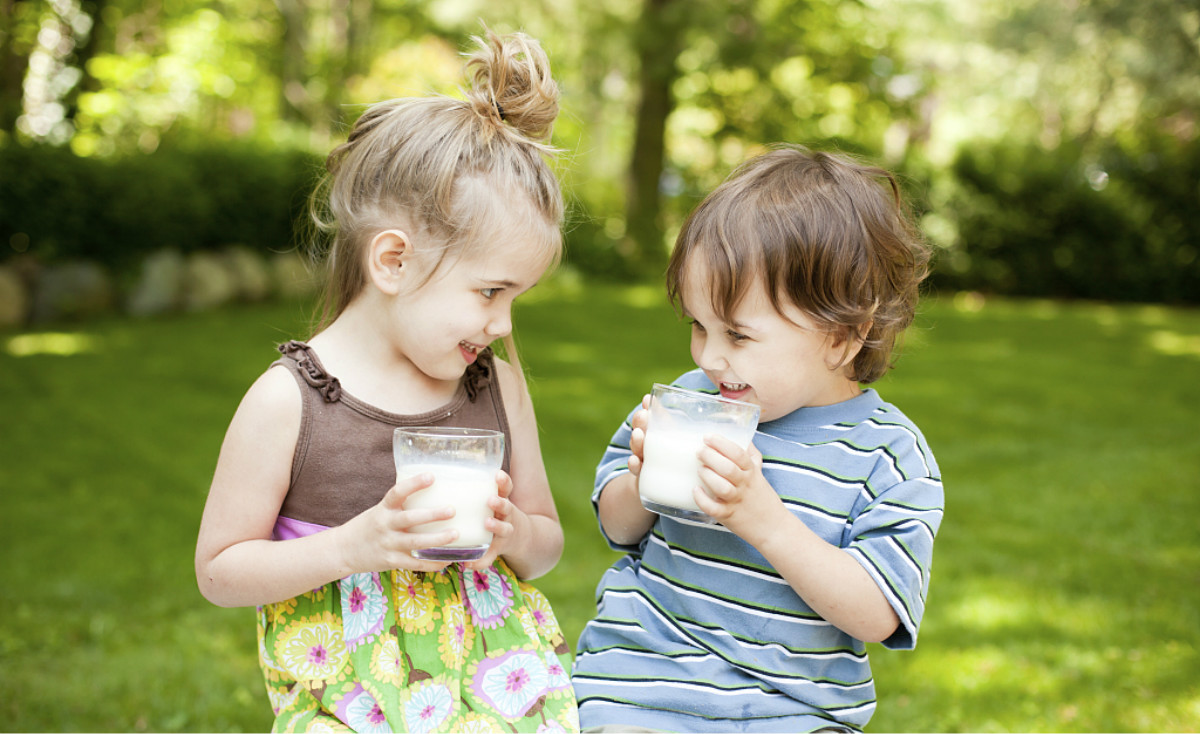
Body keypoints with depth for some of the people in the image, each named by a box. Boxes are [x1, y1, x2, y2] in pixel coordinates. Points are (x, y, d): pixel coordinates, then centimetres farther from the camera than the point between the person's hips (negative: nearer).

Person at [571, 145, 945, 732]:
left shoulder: (890, 456, -7)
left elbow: (875, 617, -14)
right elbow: (618, 528, 13)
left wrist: (765, 520, -24)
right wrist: (641, 483, -10)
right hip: (643, 675, 1)